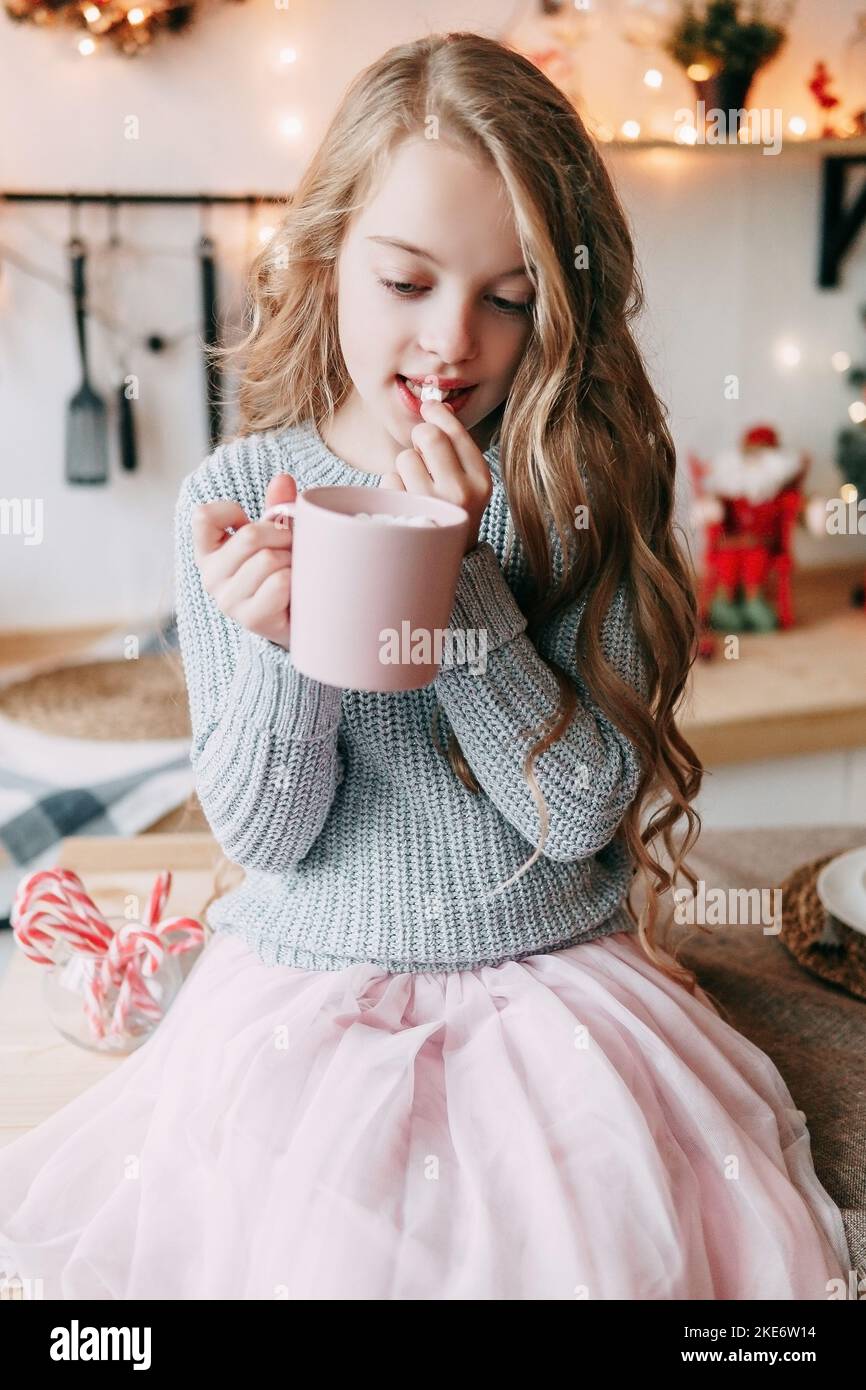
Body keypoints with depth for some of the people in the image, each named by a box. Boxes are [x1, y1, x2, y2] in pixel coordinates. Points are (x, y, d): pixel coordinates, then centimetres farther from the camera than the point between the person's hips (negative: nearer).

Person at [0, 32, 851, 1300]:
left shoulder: (583, 492, -7)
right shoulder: (238, 494, -7)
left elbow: (583, 811, -14)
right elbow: (261, 834, -8)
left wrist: (463, 579, -25)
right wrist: (283, 648, -27)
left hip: (550, 993, 1)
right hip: (309, 989, 0)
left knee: (605, 1250, -10)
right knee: (305, 1256, -9)